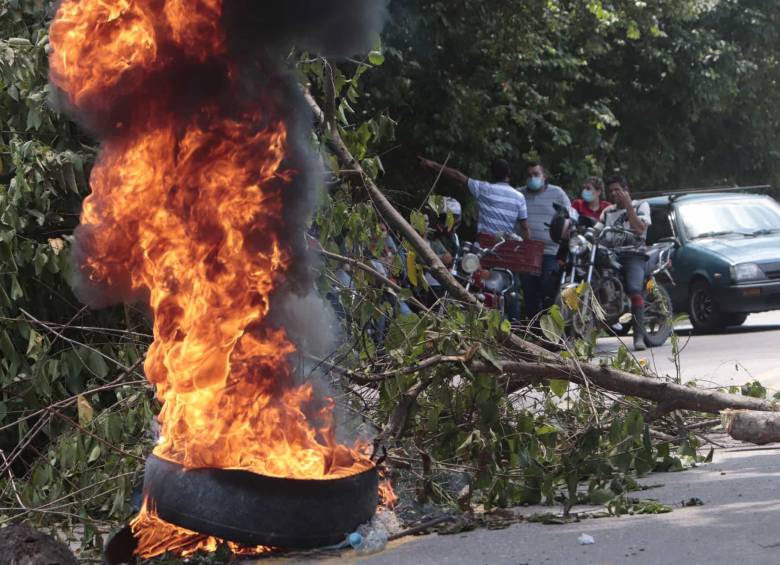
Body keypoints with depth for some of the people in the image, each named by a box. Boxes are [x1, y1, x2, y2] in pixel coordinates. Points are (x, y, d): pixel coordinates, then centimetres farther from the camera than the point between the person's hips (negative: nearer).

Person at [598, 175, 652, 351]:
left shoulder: (640, 206, 12)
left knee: (635, 290, -27)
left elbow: (640, 228, -5)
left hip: (634, 255, -4)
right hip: (611, 255, 5)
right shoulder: (607, 212, 27)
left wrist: (628, 205, -7)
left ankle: (639, 337, -32)